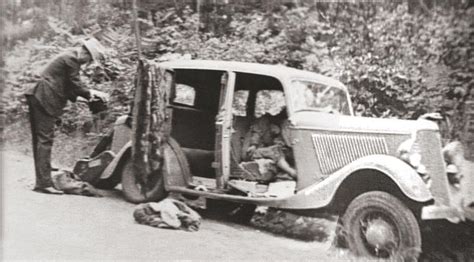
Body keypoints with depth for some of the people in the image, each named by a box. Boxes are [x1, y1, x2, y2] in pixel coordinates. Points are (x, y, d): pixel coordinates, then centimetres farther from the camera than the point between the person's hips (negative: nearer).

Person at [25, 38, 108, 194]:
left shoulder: (70, 57, 19)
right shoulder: (71, 59, -12)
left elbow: (68, 86, 21)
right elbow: (75, 85, -12)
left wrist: (88, 94, 14)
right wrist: (92, 93, -1)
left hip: (38, 98, 11)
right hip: (44, 101, -11)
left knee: (40, 140, 10)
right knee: (45, 140, -11)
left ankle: (41, 181, 16)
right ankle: (44, 183, -10)